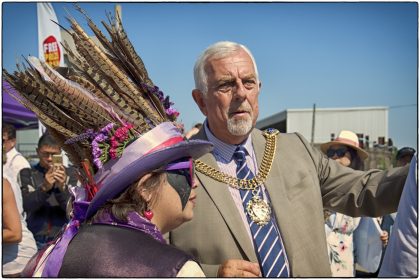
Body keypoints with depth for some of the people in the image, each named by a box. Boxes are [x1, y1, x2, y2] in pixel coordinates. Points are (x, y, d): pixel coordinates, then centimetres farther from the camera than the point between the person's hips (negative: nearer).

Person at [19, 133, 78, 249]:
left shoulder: (70, 173, 4)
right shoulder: (27, 173, 4)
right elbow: (26, 205, -9)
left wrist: (62, 187, -23)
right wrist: (44, 187, -26)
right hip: (36, 241, 0)